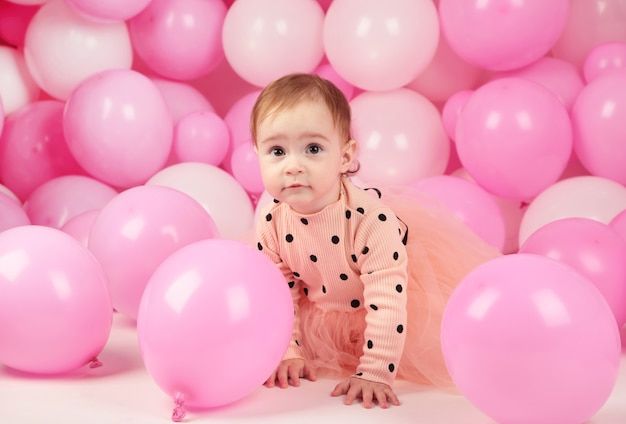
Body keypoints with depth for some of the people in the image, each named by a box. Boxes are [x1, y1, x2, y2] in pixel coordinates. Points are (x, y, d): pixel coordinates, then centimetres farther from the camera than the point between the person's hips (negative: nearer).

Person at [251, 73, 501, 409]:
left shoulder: (370, 220, -40)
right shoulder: (271, 222, -24)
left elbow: (386, 303, -37)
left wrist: (375, 373, -37)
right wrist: (289, 353, -12)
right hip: (326, 315, 4)